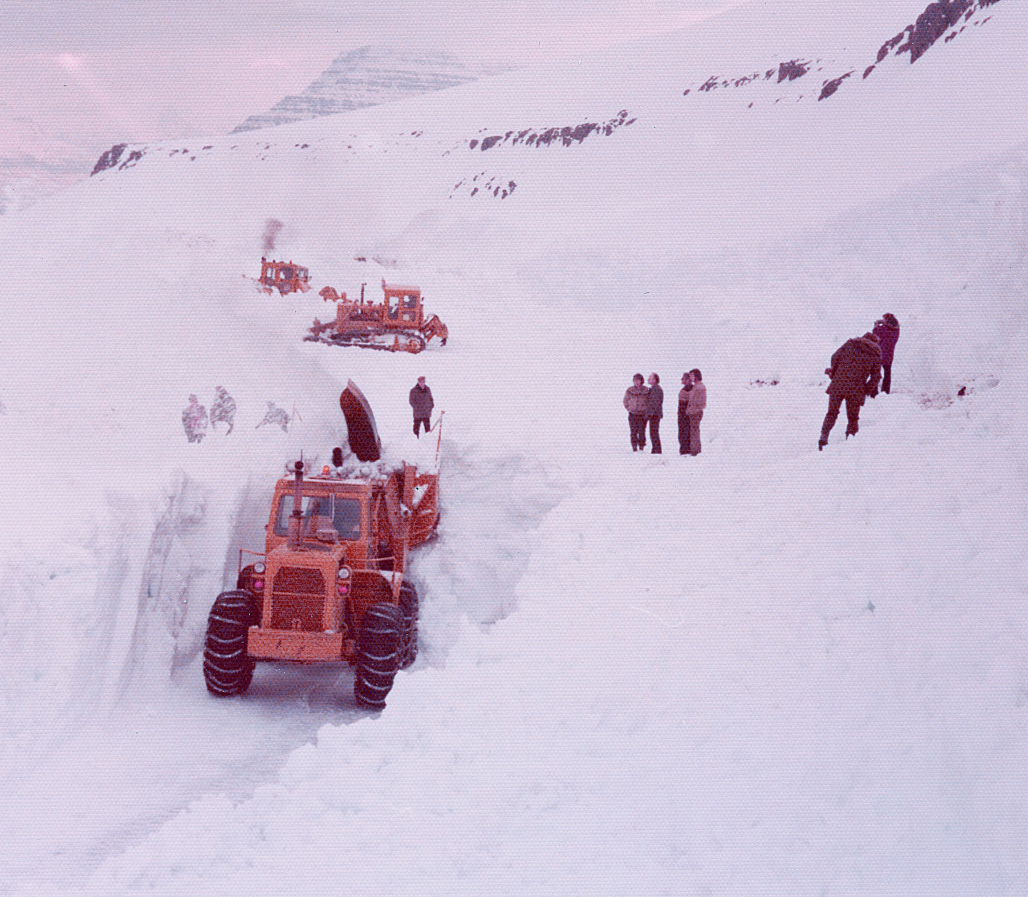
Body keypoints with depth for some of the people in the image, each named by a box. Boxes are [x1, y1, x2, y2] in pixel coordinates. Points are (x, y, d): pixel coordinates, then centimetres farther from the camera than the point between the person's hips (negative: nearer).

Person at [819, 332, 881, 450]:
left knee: (832, 413, 12)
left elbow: (836, 357, 4)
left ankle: (824, 436, -3)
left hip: (839, 383, 1)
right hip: (856, 389, -1)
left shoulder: (850, 343, 8)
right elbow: (876, 376, 6)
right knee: (853, 418, 14)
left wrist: (833, 372, 19)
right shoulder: (876, 355, 8)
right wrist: (867, 390, 16)